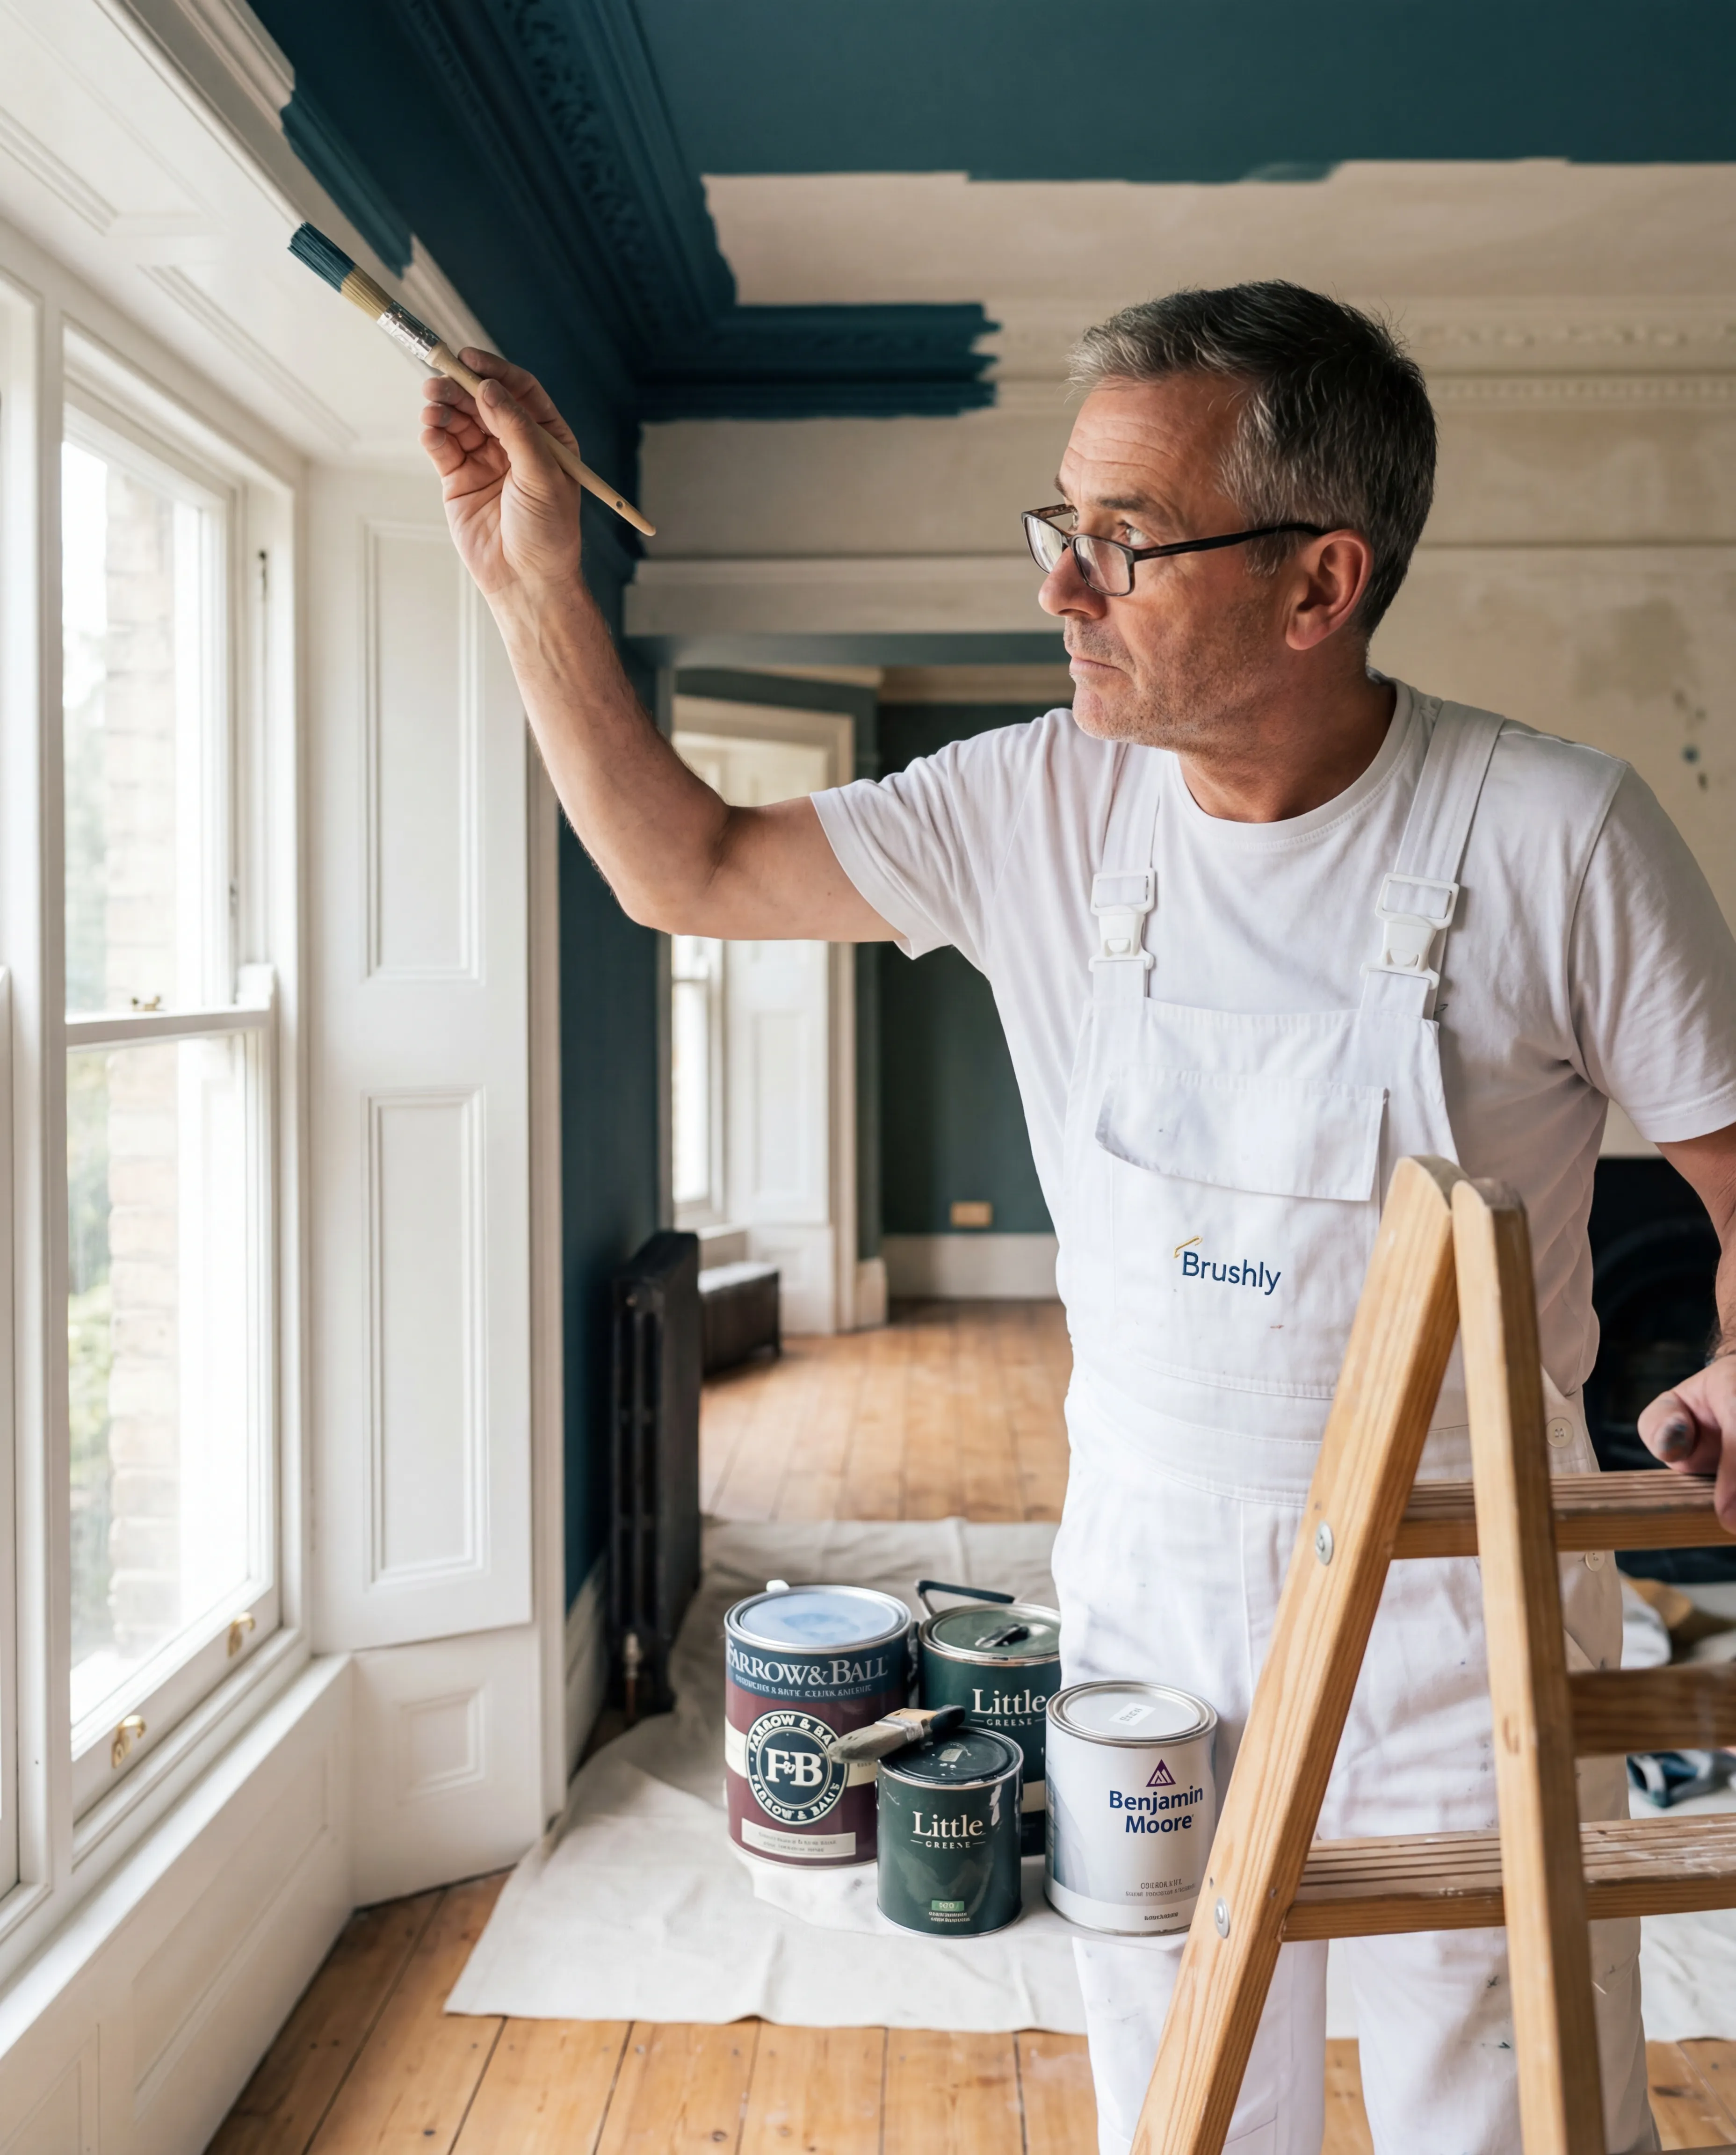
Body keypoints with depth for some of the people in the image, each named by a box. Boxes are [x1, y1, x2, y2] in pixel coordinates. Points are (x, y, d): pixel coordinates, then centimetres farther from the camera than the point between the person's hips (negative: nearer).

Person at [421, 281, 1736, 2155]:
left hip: (1456, 1591, -3)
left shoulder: (1559, 835, -14)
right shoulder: (1038, 808, -5)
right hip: (1146, 1569, 3)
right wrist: (531, 573, -4)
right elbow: (682, 867, 2)